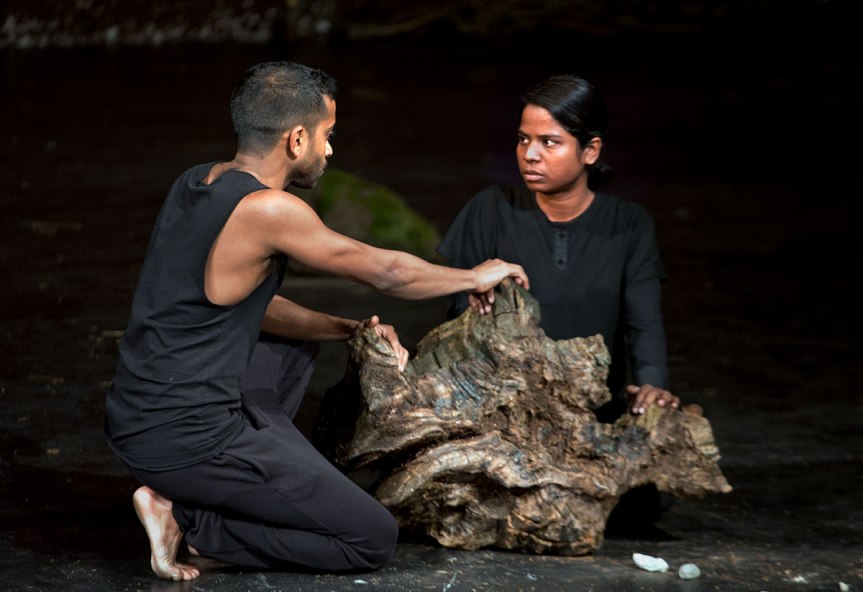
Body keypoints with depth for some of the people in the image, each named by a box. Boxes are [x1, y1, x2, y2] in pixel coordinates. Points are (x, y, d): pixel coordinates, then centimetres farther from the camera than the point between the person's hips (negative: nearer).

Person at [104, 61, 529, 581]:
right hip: (187, 438, -9)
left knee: (295, 347, 34)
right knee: (374, 538, -2)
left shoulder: (195, 183, 9)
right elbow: (385, 270, -5)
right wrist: (475, 277, 11)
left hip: (135, 416, 9)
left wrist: (347, 329, 12)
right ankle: (188, 523, -4)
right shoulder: (266, 209, -18)